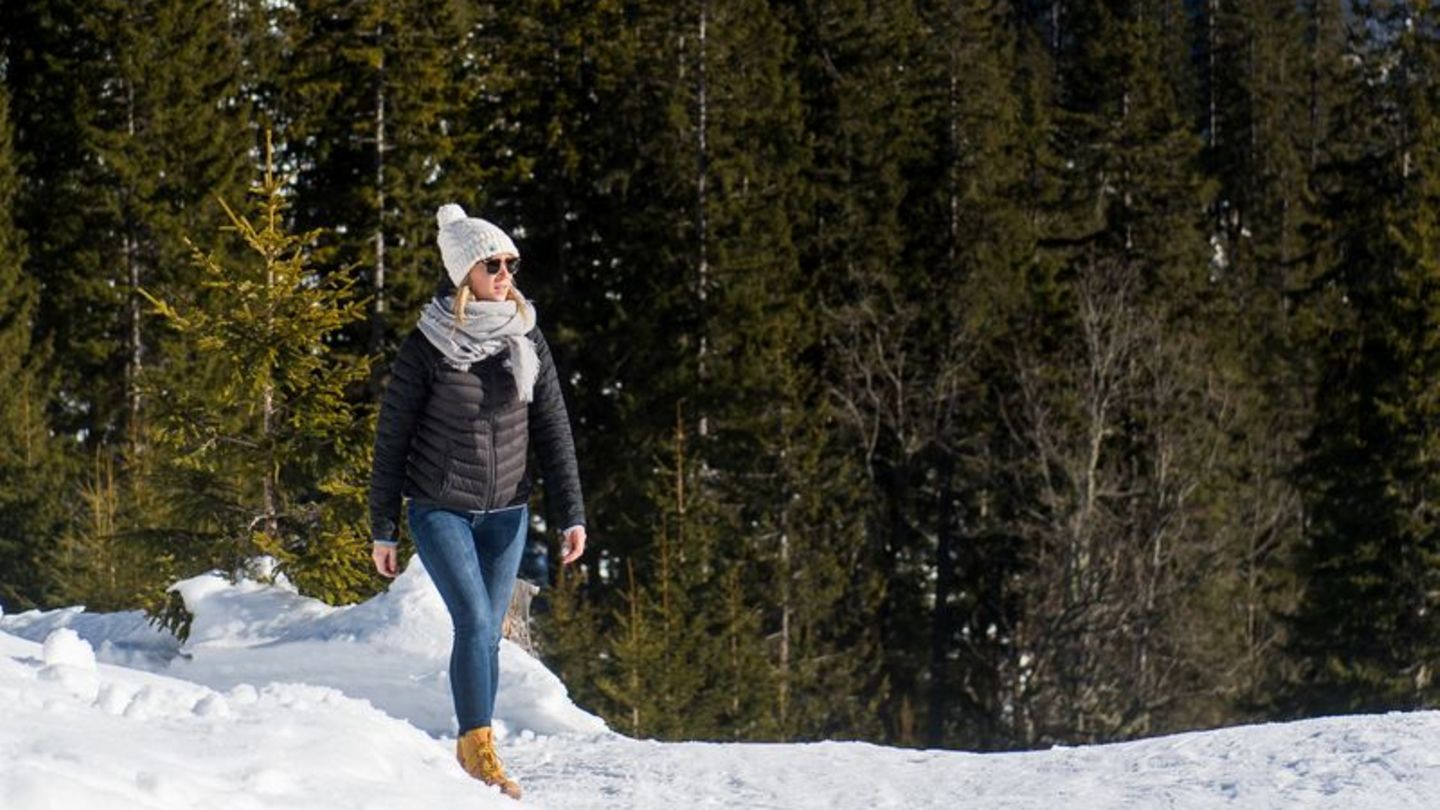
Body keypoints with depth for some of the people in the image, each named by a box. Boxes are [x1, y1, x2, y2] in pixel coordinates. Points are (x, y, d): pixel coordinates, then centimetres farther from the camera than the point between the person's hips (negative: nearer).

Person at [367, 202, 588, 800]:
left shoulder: (526, 339, 2)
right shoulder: (427, 347, -10)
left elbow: (553, 431, 5)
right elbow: (391, 439, -4)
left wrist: (572, 515, -2)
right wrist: (382, 528, -3)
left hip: (505, 513, 4)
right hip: (440, 510, -4)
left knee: (488, 635, 5)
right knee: (474, 623, -15)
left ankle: (472, 753, 17)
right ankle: (479, 751, -10)